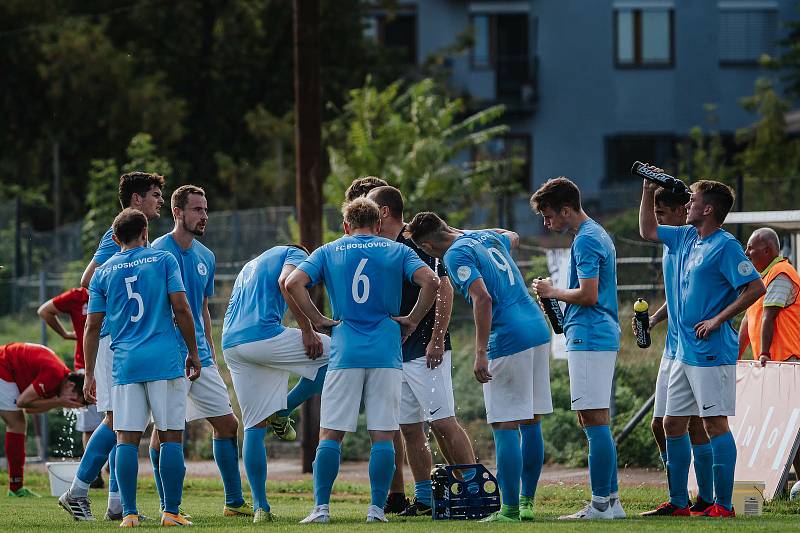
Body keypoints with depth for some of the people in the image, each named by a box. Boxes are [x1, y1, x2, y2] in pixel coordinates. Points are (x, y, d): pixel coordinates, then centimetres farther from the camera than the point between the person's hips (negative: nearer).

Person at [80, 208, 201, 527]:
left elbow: (92, 326, 8)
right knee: (171, 437, 1)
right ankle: (171, 512, -2)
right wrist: (193, 353, 6)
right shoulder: (163, 260, 4)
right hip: (165, 360, -2)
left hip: (125, 365, 2)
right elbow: (181, 309, -3)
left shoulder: (103, 272, 11)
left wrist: (89, 374, 13)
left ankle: (129, 513, -3)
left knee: (126, 438, 2)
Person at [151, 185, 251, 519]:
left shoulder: (206, 257, 12)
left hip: (200, 357, 7)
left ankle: (234, 502, 14)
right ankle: (167, 507, 5)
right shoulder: (160, 251, -9)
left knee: (227, 424, 6)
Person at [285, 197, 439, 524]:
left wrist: (318, 320, 3)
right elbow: (430, 281, -6)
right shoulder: (397, 251, 9)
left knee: (330, 434, 3)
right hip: (386, 354, 0)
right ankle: (377, 508, -3)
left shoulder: (328, 252, 10)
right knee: (382, 435, 2)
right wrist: (412, 320, 4)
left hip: (345, 353, 0)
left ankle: (321, 507, -2)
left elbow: (293, 283, -4)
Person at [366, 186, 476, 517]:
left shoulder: (417, 242, -11)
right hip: (394, 351, 8)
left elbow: (443, 290, -17)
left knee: (443, 422, -11)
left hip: (425, 351, -8)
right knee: (410, 428, 7)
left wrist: (437, 340, -20)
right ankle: (425, 498, 11)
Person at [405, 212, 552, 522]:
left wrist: (480, 353, -23)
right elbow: (513, 237, 40)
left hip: (508, 341, -9)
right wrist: (460, 232, 44)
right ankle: (527, 502, 17)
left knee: (505, 427, -5)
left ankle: (510, 509, -6)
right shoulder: (486, 238, 16)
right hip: (538, 331, 9)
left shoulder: (456, 255, -9)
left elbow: (483, 298, -21)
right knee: (531, 423, 12)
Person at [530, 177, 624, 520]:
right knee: (595, 422, 11)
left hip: (588, 338, -11)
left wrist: (553, 292, -6)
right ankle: (610, 500, 12)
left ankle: (601, 503, -11)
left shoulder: (585, 240, -13)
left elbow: (588, 295, -20)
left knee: (594, 421, -10)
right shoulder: (598, 235, 19)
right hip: (603, 337, 11)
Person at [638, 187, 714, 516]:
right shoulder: (670, 247, 15)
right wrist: (653, 319, 12)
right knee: (660, 424, 9)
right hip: (672, 349, 9)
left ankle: (706, 499, 2)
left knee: (693, 423, -6)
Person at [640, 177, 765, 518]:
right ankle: (678, 502, 18)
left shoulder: (725, 246, -13)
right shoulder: (686, 238, 13)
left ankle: (723, 505, -6)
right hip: (685, 351, 9)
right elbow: (648, 230, 28)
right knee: (672, 424, 11)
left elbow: (755, 287, -19)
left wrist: (718, 320, -18)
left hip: (711, 351, -9)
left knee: (715, 423, -8)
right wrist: (648, 191, 17)